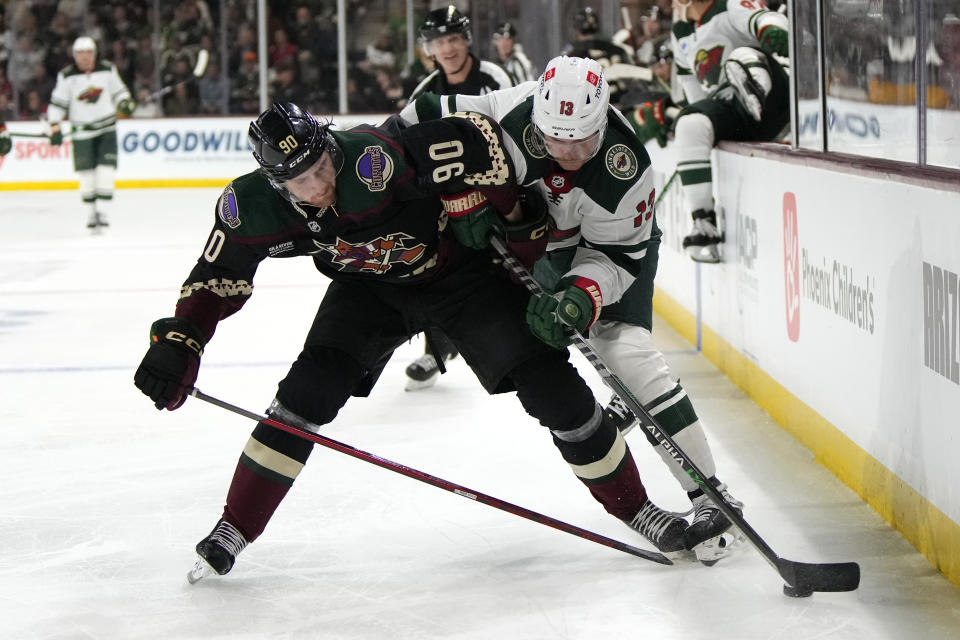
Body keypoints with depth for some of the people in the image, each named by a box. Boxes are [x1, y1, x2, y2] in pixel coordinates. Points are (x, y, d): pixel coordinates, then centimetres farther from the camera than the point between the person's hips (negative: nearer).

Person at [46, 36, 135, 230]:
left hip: (106, 127, 0)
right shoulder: (67, 76, -5)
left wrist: (125, 102, -9)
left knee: (106, 168, -11)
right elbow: (57, 103, 0)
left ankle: (101, 208, -8)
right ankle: (91, 211, 12)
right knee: (86, 172, 0)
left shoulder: (107, 70, -1)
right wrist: (55, 127, -6)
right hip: (82, 130, 0)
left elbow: (118, 90, 11)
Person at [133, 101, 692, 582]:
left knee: (548, 382, -10)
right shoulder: (257, 206, -22)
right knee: (311, 387, -14)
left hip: (456, 267, -3)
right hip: (370, 285, 3)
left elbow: (477, 140, -31)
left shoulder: (372, 160, -39)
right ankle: (234, 530, 1)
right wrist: (178, 342, -14)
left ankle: (635, 507, 6)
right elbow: (220, 274, -5)